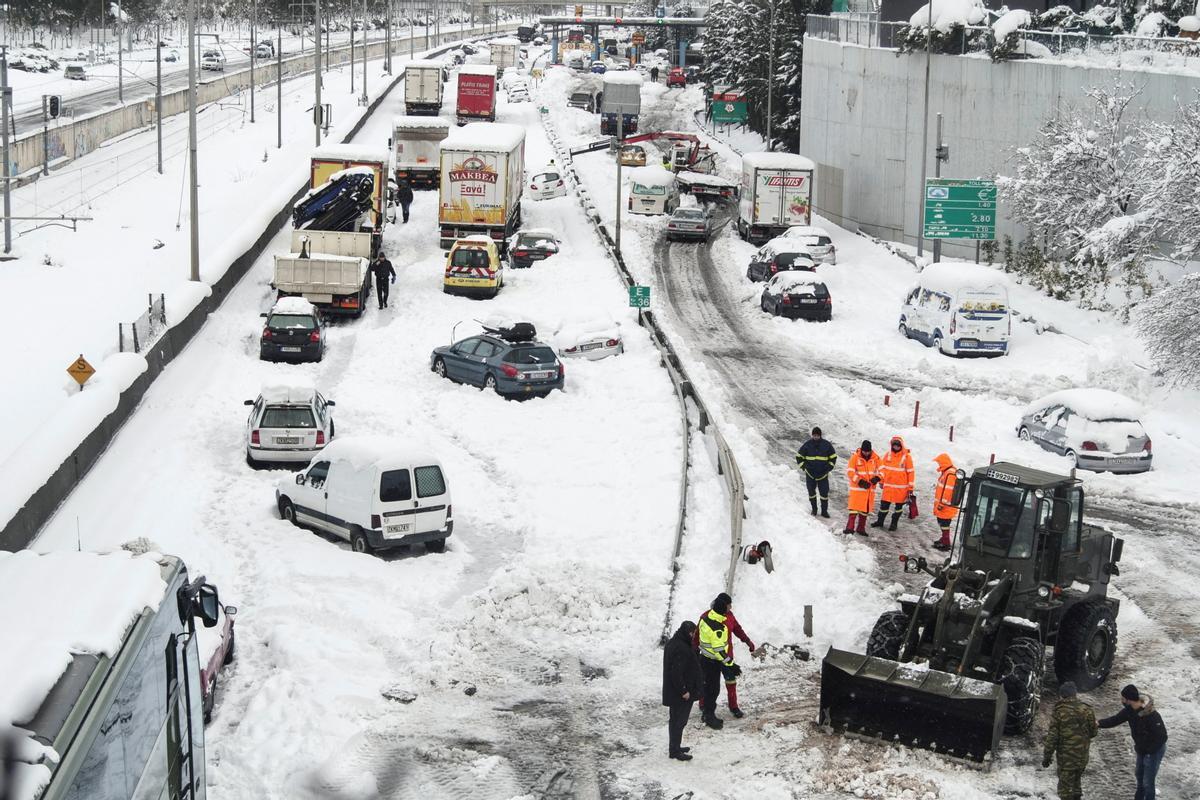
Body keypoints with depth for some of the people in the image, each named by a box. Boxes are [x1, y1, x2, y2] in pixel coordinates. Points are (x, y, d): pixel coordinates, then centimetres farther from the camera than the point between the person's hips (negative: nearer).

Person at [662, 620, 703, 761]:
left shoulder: (672, 643, 8)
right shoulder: (681, 649, -26)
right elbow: (677, 672, -28)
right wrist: (683, 691, -21)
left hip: (672, 691, 10)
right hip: (681, 694, -10)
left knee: (675, 719, 19)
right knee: (680, 720, -1)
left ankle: (674, 747, 30)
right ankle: (674, 750, 5)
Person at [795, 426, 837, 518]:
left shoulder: (826, 444, -2)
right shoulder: (807, 444, -3)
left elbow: (833, 457, 10)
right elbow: (799, 456, 8)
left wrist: (829, 467, 3)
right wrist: (804, 467, 2)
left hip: (823, 474, 0)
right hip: (810, 473, 0)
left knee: (824, 493, -2)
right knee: (811, 493, 7)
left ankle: (824, 511, 9)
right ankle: (814, 509, 24)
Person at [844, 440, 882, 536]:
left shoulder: (875, 458, 1)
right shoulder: (855, 457, -9)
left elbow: (879, 470, 11)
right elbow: (849, 472, -10)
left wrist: (876, 478, -12)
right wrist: (860, 481, -19)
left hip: (870, 488, 4)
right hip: (857, 488, -4)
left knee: (865, 509, 10)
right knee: (854, 508, -10)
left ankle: (861, 528, 19)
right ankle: (850, 527, -10)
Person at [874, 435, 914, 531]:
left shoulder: (906, 456, -7)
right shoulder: (888, 455, 2)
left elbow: (910, 472, -3)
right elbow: (882, 467, 11)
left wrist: (910, 487, -4)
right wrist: (881, 479, 3)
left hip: (901, 487, -2)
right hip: (888, 485, 2)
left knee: (899, 505, 8)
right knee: (884, 504, 7)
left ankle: (894, 523, 21)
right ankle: (879, 521, 22)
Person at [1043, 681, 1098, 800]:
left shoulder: (1058, 712, -14)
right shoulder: (1086, 710, -4)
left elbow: (1052, 737, -13)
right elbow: (1093, 732, 4)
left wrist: (1047, 756, -4)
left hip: (1066, 756, -4)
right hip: (1083, 755, 4)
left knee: (1065, 787, 7)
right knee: (1076, 782, 24)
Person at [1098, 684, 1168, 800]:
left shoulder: (1151, 716, -35)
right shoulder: (1130, 710, -12)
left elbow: (1161, 737, -27)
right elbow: (1115, 720, -1)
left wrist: (1147, 751, -21)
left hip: (1154, 751, -8)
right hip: (1141, 749, 8)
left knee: (1148, 782, 0)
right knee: (1139, 776, 25)